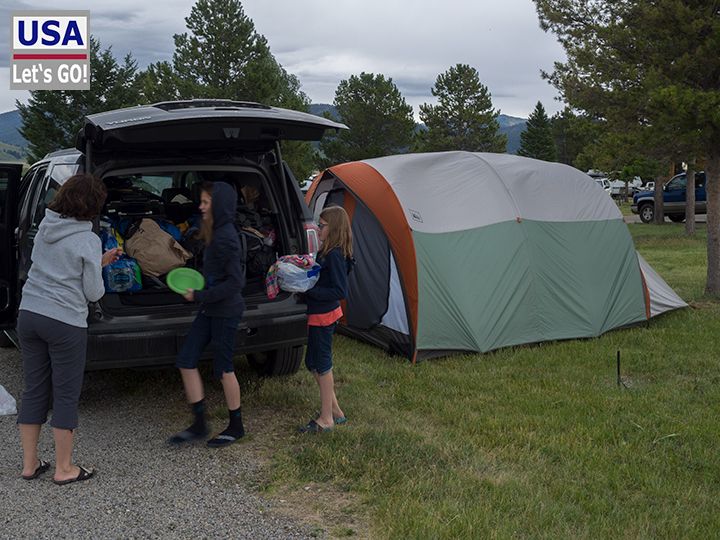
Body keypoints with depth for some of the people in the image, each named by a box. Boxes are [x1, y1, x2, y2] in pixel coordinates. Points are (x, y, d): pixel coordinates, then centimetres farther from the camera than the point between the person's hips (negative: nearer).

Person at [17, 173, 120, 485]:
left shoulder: (44, 227, 7)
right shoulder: (88, 240, -13)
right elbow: (94, 292, -8)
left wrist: (98, 262, 21)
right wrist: (99, 275, 13)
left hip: (28, 315, 7)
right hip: (65, 323, -7)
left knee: (34, 390, 15)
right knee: (67, 395, 6)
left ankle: (29, 464, 24)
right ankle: (63, 469, 15)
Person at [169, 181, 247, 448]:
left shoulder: (225, 238, -21)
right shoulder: (216, 233, 8)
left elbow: (235, 282, -23)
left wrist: (200, 296, -17)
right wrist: (200, 295, 8)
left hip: (225, 311, -9)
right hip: (210, 309, 9)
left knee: (223, 369, 4)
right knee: (186, 361, 8)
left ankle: (236, 426, 22)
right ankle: (199, 424, 17)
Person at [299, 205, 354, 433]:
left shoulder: (334, 255, -21)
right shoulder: (329, 252, 9)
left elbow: (340, 291, -24)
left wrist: (308, 289, -23)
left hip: (323, 316, -10)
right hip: (321, 313, 10)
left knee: (322, 364, 0)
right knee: (313, 362, 18)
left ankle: (326, 419, 12)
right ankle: (335, 411, 28)